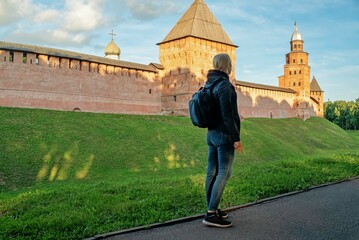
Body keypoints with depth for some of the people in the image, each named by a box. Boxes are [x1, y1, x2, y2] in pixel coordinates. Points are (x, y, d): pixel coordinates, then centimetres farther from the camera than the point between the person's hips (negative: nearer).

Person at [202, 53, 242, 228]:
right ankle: (211, 214, -6)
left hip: (211, 133, 9)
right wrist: (236, 138, -16)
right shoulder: (224, 85, -15)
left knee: (212, 171, 11)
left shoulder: (209, 84, 13)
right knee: (224, 173, -6)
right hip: (224, 135, -9)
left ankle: (211, 210, 19)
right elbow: (227, 115, -20)